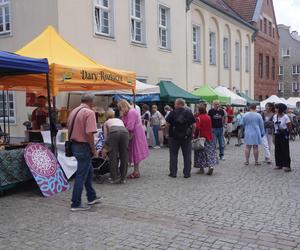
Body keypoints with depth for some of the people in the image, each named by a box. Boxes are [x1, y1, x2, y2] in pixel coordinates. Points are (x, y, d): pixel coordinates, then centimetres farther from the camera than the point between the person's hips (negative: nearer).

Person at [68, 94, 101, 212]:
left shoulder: (74, 111, 11)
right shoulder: (89, 113, -15)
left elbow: (69, 129, 15)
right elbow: (89, 133, -23)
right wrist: (93, 149, -13)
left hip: (74, 145, 9)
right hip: (84, 146, -9)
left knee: (89, 171, 21)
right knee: (81, 175, 0)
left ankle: (92, 197, 32)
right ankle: (76, 204, 7)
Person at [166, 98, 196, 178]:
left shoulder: (173, 112, -7)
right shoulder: (189, 112, -2)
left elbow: (168, 124, -12)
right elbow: (193, 124, -3)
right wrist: (192, 134, 8)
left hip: (174, 136, -1)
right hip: (186, 137, 1)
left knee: (173, 155, 9)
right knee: (187, 156, 8)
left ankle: (173, 173, 11)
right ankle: (187, 173, 10)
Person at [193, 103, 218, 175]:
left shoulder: (198, 118, -14)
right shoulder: (208, 117, 4)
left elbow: (197, 128, -17)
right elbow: (210, 127, 12)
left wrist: (195, 136, -9)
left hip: (201, 137, -4)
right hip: (209, 137, 5)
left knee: (201, 153, 6)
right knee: (209, 152, 8)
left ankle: (201, 168, 12)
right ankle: (211, 166, -8)